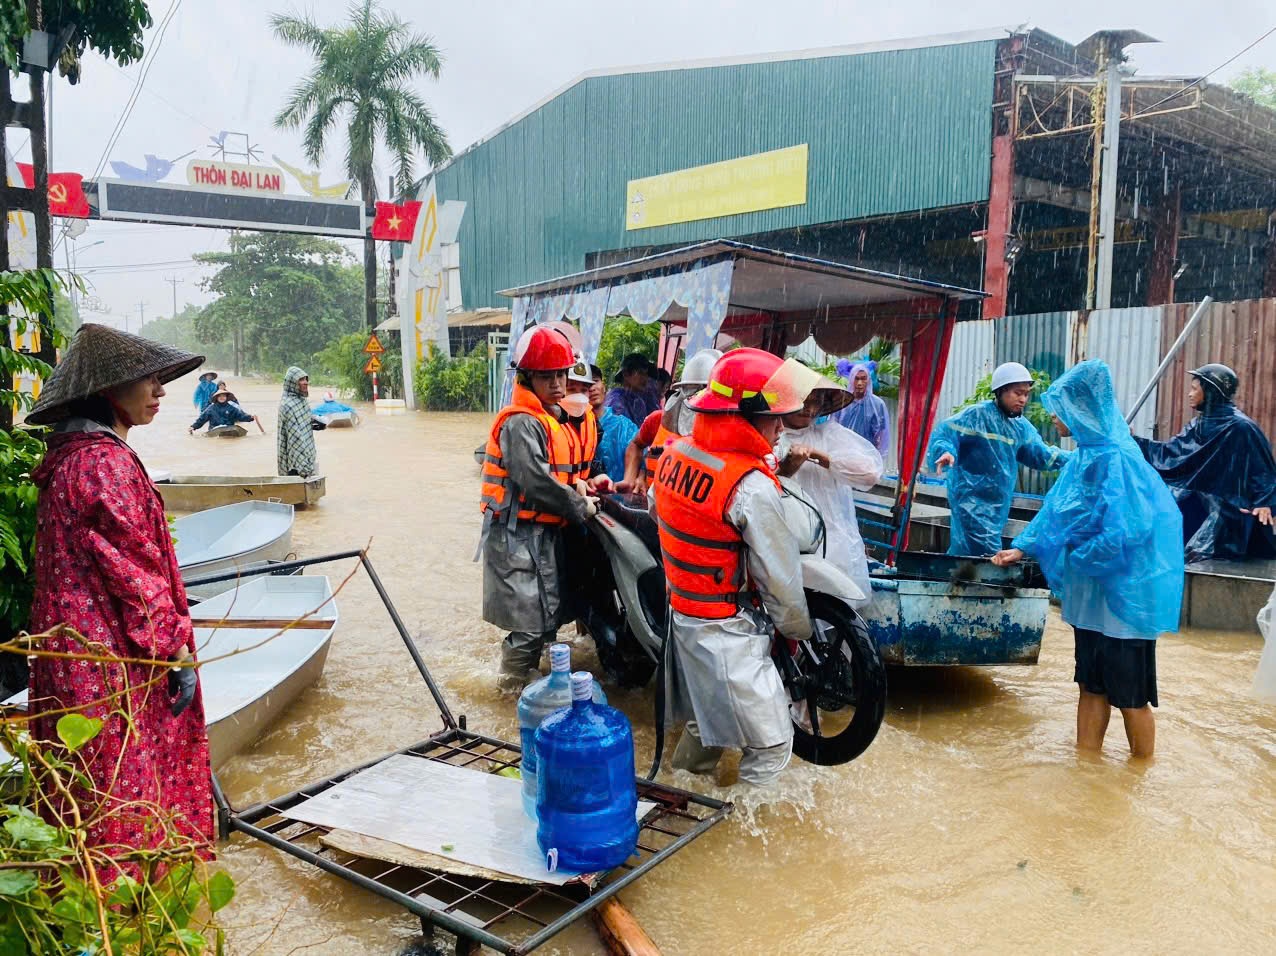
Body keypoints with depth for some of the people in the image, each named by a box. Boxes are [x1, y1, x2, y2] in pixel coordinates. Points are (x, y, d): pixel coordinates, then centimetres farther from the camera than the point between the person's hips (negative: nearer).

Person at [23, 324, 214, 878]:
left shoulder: (69, 457, 11)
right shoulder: (106, 462, -19)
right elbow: (136, 570, -20)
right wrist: (177, 651, -13)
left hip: (75, 654, 10)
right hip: (116, 659, -10)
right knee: (128, 783, 3)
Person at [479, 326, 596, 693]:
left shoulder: (552, 419, 14)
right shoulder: (520, 423, -19)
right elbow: (536, 481, -26)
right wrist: (580, 507, -16)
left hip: (543, 531, 10)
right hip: (518, 533, -10)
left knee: (550, 606, 17)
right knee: (535, 611, -4)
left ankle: (523, 666, 33)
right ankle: (513, 678, 14)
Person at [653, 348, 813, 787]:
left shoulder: (673, 454, -2)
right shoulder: (751, 487, -26)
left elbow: (658, 509, 14)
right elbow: (779, 577, -18)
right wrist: (798, 629, 0)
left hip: (680, 609, 9)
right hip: (727, 633, -9)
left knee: (706, 719, 28)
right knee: (772, 743, 4)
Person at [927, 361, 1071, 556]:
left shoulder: (1021, 426, 13)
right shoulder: (977, 415, -11)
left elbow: (1041, 454, 17)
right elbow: (944, 432, -16)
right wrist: (945, 451, -36)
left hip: (998, 505, 8)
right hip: (972, 501, -7)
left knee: (961, 551, 13)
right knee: (988, 556, -13)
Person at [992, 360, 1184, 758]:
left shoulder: (1117, 459, -21)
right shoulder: (1087, 454, 7)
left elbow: (1124, 533, -26)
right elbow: (1054, 510, 16)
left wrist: (1072, 561, -15)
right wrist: (1023, 547, 12)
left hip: (1122, 593, -8)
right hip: (1092, 591, 8)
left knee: (1128, 693, 6)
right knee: (1091, 683, 15)